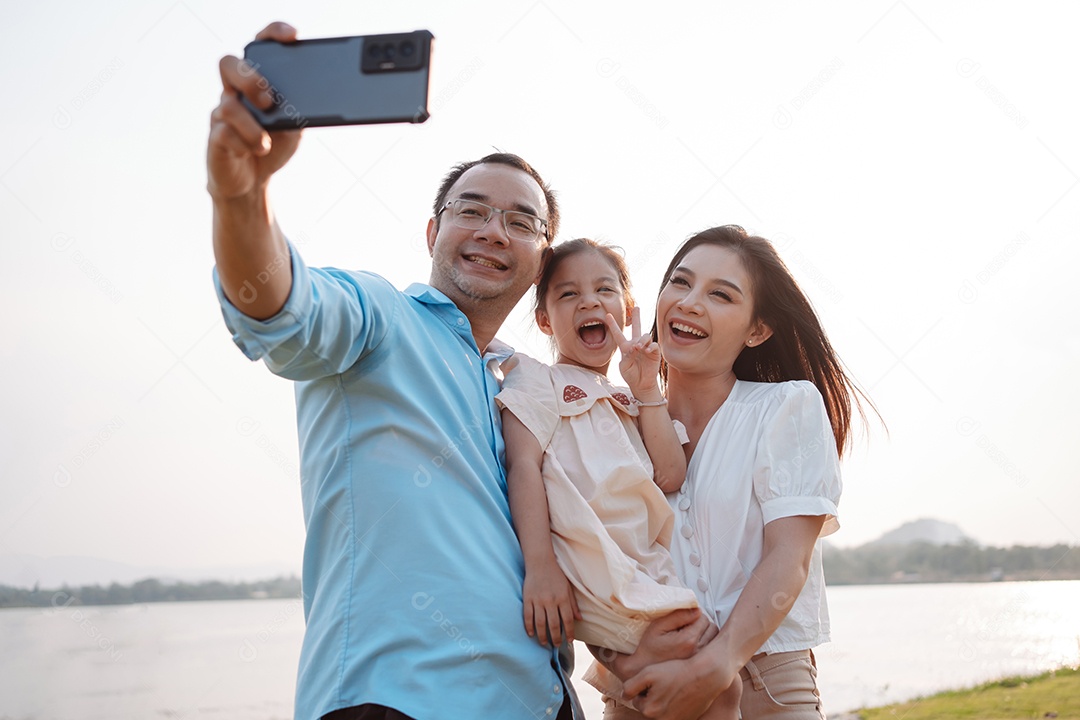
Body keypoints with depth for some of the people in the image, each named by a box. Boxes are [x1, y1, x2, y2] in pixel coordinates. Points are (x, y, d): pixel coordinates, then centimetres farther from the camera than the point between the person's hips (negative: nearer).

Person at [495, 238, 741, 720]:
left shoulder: (629, 401, 25)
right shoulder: (537, 381, 5)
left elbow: (671, 477, 11)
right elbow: (523, 468, -9)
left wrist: (647, 390, 6)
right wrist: (540, 566, -21)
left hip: (646, 569, 7)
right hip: (592, 572, -7)